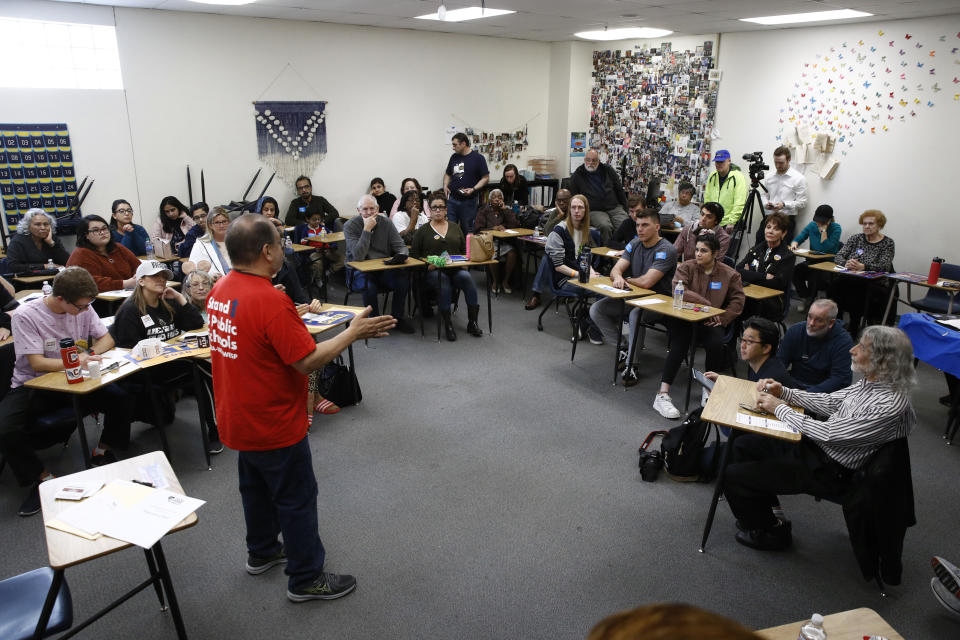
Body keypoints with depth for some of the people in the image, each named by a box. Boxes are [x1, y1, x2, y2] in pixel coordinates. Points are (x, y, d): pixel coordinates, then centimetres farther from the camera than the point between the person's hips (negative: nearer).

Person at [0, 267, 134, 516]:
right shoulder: (26, 316, -18)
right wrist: (75, 361, -36)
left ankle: (103, 453, 7)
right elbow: (37, 364, -21)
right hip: (32, 386, -3)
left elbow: (107, 339, 4)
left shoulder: (83, 309, -4)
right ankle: (42, 477, -4)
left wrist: (91, 354, -18)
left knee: (122, 400, -20)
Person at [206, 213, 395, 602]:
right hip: (273, 425, -9)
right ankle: (305, 579, 21)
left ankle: (262, 551, 45)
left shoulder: (220, 289, -1)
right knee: (297, 498, 7)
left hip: (237, 420, 9)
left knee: (255, 485, 26)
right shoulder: (271, 301, -29)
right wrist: (352, 333, -18)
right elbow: (308, 361, -26)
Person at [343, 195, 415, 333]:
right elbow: (358, 256, -20)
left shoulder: (386, 223, 2)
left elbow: (400, 246, 2)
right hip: (361, 270, -3)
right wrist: (367, 229, -25)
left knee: (404, 280, -24)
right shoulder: (350, 226, -9)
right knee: (369, 287, -35)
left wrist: (402, 255, -23)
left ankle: (397, 318, -2)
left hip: (385, 268, 4)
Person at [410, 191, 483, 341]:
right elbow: (414, 254, 7)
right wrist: (427, 264, -11)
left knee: (466, 277, -31)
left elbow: (464, 249, 21)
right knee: (442, 280, -37)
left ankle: (472, 322, -27)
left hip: (455, 269, 2)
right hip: (433, 271, -2)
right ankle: (447, 325, -32)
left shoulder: (455, 227, 21)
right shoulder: (423, 231, 13)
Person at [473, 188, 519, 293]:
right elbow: (477, 229, 1)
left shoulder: (507, 210, 16)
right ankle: (496, 281, -10)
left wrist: (505, 209, -1)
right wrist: (493, 228, -13)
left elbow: (515, 225, 0)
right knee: (493, 255, -35)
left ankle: (506, 281, -10)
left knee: (512, 253, -31)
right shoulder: (484, 211, 11)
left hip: (505, 242, 2)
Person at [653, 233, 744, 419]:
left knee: (717, 344, -30)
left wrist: (722, 318, -10)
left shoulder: (730, 274, 9)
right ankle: (663, 394, -33)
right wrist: (707, 305, -15)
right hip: (683, 319, -1)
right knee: (680, 343, -29)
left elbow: (737, 302, 6)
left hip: (710, 322, 1)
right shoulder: (686, 267, 6)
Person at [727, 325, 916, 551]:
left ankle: (770, 532, 15)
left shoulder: (890, 405, -29)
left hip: (829, 471, -9)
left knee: (734, 476, -10)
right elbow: (830, 402, 10)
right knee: (744, 445, 16)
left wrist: (779, 408, -18)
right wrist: (783, 392, -2)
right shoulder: (872, 382, -2)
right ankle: (760, 513, 29)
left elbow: (828, 433, -28)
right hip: (814, 445, 10)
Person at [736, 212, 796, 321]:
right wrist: (764, 277, -10)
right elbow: (739, 270, 1)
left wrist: (750, 275, -5)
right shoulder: (757, 249, 17)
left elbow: (777, 283, -11)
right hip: (750, 296, 4)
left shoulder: (788, 256, 2)